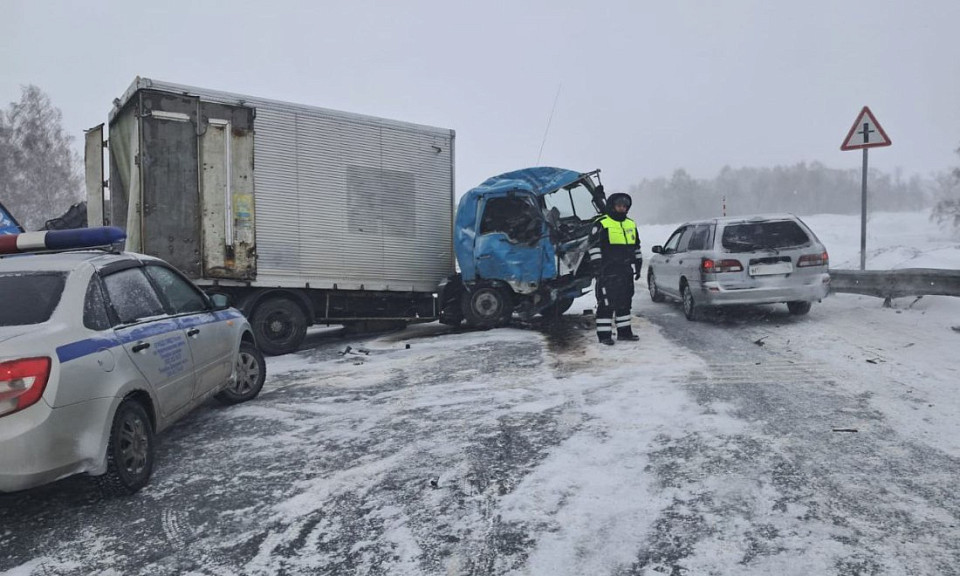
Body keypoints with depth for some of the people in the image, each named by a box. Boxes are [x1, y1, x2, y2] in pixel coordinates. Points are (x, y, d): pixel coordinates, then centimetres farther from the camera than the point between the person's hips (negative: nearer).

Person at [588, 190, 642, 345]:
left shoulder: (631, 224, 16)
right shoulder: (601, 224, -5)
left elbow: (636, 248, 24)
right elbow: (594, 247, -9)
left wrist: (638, 266, 20)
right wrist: (597, 267, -15)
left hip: (626, 271, 7)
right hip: (607, 272, -7)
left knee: (625, 302, 13)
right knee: (606, 303, -6)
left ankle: (624, 331, 23)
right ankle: (604, 334, -2)